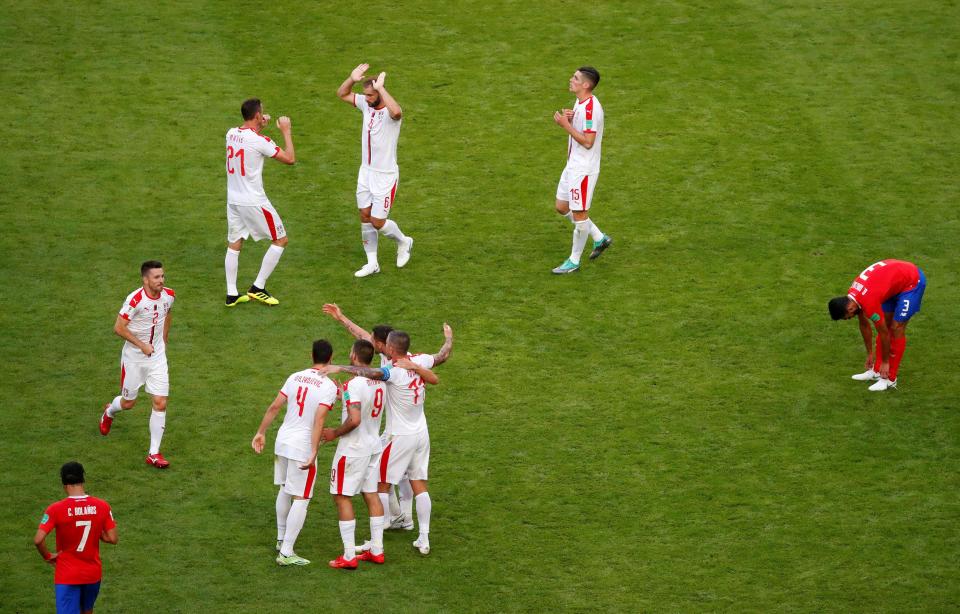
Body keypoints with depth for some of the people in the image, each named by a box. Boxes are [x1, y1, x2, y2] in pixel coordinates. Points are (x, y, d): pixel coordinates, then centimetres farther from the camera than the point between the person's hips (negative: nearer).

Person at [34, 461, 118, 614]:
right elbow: (113, 538, -7)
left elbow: (38, 540, -23)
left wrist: (48, 556, -4)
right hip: (93, 573, 4)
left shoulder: (56, 509, -17)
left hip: (67, 576, -4)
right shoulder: (102, 506, -9)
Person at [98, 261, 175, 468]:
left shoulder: (168, 296, -6)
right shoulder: (135, 300, -25)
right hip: (134, 357, -4)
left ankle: (154, 453, 3)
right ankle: (109, 412, 51)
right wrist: (142, 345, -21)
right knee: (128, 403, 13)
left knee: (160, 403, -5)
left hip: (157, 356, 4)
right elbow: (118, 327, -21)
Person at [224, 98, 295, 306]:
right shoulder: (259, 141, -20)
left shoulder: (232, 133, 1)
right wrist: (286, 131, -4)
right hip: (253, 201, -7)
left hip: (233, 200, 7)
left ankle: (232, 293, 14)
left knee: (234, 244, 15)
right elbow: (290, 158, -13)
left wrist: (259, 126, 23)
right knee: (280, 240, 8)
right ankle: (258, 288, 6)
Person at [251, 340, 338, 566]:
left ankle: (281, 540, 36)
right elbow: (318, 420, -20)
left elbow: (274, 407, 6)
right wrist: (313, 453, -21)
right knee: (301, 499, 0)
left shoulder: (295, 377, 6)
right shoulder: (329, 387, -11)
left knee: (285, 489, 24)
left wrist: (261, 432, 16)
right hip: (303, 447, -6)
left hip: (283, 441, 6)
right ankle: (286, 553, -4)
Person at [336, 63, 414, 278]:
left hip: (385, 176, -7)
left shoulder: (389, 112, -24)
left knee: (378, 222, -1)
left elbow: (396, 112, -50)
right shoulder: (366, 104, -2)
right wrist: (352, 79, -12)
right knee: (365, 217, 10)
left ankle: (403, 242, 29)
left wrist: (380, 88, -43)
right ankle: (372, 263, 21)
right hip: (366, 171, 7)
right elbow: (341, 94, 8)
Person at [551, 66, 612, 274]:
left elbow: (587, 142, -25)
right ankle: (599, 238, 28)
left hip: (583, 169, -11)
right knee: (562, 207, 17)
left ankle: (574, 261, 12)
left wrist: (566, 125, -21)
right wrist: (568, 120, 0)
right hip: (573, 165, 11)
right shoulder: (579, 103, 9)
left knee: (579, 214, 0)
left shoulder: (590, 108, -23)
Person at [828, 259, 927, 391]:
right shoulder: (853, 295, -5)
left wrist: (885, 362, -6)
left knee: (896, 328, -8)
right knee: (884, 324, 8)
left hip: (913, 281, -9)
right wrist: (870, 354, 17)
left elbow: (884, 333, -18)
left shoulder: (869, 302, -30)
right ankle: (876, 371, 17)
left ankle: (890, 379, 0)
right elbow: (864, 325, 11)